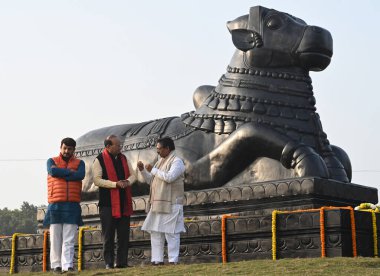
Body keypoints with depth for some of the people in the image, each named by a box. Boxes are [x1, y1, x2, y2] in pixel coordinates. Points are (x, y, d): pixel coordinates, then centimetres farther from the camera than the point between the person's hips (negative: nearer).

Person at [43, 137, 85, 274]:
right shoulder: (52, 161, 11)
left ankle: (68, 266, -9)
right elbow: (53, 172, -12)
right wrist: (70, 172, -5)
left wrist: (60, 173, -7)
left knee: (69, 239, -5)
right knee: (55, 238, 1)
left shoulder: (79, 163, 12)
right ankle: (56, 265, 5)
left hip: (72, 206, 0)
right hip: (55, 205, 0)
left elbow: (80, 175, -9)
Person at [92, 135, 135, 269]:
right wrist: (115, 184, -21)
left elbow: (132, 175, 15)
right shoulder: (99, 160, -5)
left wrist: (128, 181, -8)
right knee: (108, 235, 1)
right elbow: (97, 180, -13)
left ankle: (122, 261, 13)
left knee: (124, 234, 7)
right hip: (108, 203, -5)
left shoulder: (123, 158, 13)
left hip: (124, 203, 6)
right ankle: (109, 263, 6)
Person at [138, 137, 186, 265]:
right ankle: (157, 259, 11)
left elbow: (169, 177, -22)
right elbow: (150, 180, 21)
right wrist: (143, 170, 5)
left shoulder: (177, 161, -6)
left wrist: (153, 170, -14)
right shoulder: (160, 162, 18)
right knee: (155, 232, 7)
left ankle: (173, 260, -1)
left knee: (171, 233, -6)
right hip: (158, 204, 8)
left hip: (171, 204, -8)